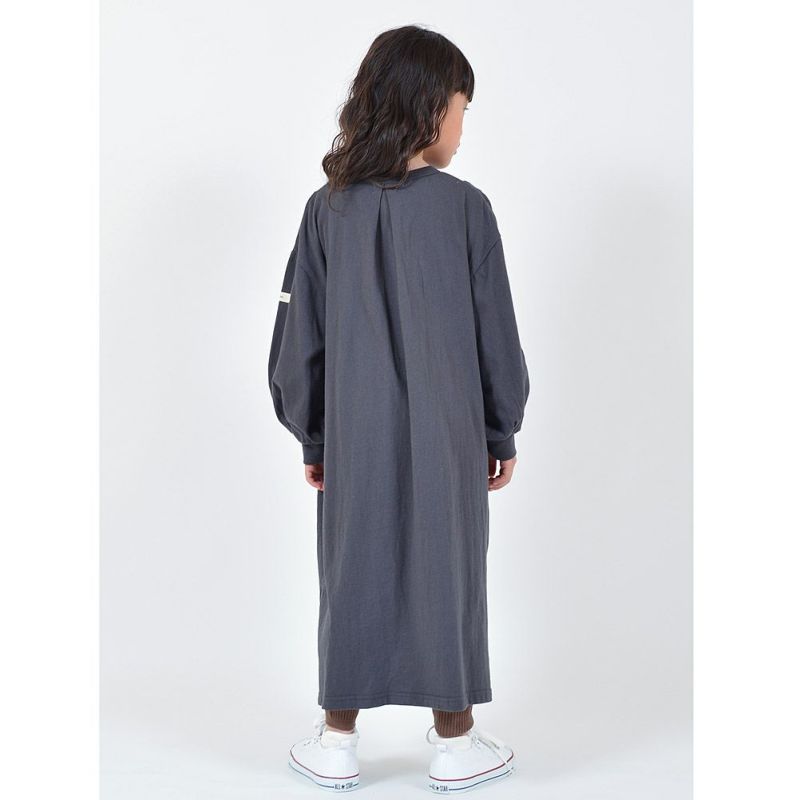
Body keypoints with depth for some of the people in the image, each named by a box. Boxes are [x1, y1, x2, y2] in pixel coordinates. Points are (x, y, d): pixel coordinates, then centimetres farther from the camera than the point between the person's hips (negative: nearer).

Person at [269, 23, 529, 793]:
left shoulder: (327, 209, -3)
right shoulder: (465, 207, -10)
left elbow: (299, 335, 1)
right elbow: (495, 335, -5)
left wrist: (311, 437, 12)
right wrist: (503, 432, 7)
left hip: (354, 438, 2)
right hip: (446, 439, -2)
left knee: (353, 577, 13)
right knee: (447, 575, 11)